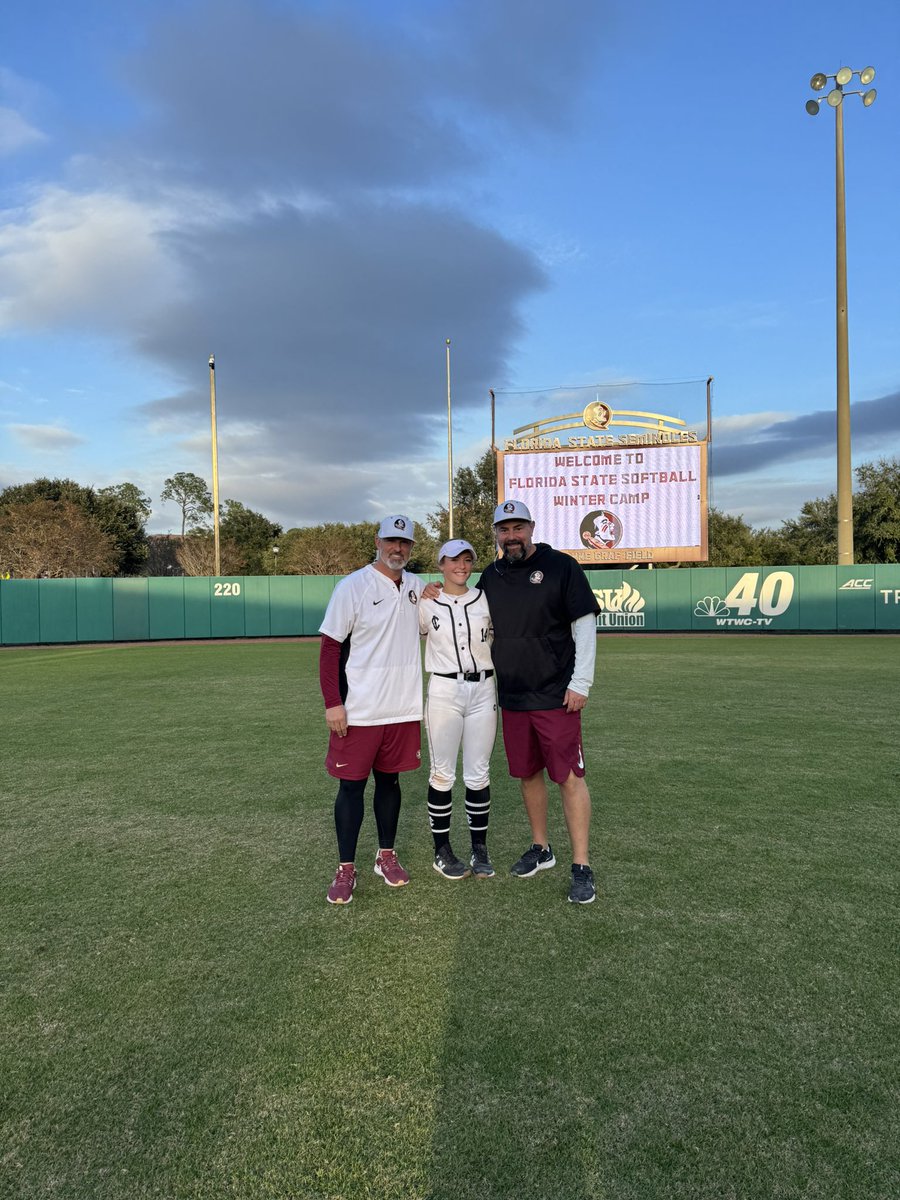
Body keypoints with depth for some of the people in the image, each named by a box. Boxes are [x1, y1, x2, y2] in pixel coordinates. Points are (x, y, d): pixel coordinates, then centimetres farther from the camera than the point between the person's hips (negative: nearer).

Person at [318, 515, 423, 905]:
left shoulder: (417, 587, 6)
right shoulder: (352, 587, -9)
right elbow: (330, 647, -9)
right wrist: (333, 704, -14)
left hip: (403, 708, 5)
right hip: (358, 711, -4)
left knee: (389, 780, 15)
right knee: (352, 785, 3)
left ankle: (387, 856, 30)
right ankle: (346, 869, 15)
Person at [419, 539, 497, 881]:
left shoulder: (486, 600, 6)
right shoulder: (426, 604, 2)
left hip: (483, 691, 2)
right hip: (443, 692, -2)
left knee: (478, 775, 7)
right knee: (442, 774, 3)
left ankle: (479, 849, 19)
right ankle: (442, 851, 17)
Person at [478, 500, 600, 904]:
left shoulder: (561, 566, -6)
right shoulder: (491, 576, 10)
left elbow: (584, 625, -8)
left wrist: (580, 683, -13)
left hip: (556, 696, -5)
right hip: (512, 698, 5)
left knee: (569, 777, -4)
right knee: (527, 774, 14)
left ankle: (582, 867, 5)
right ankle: (541, 848, 31)